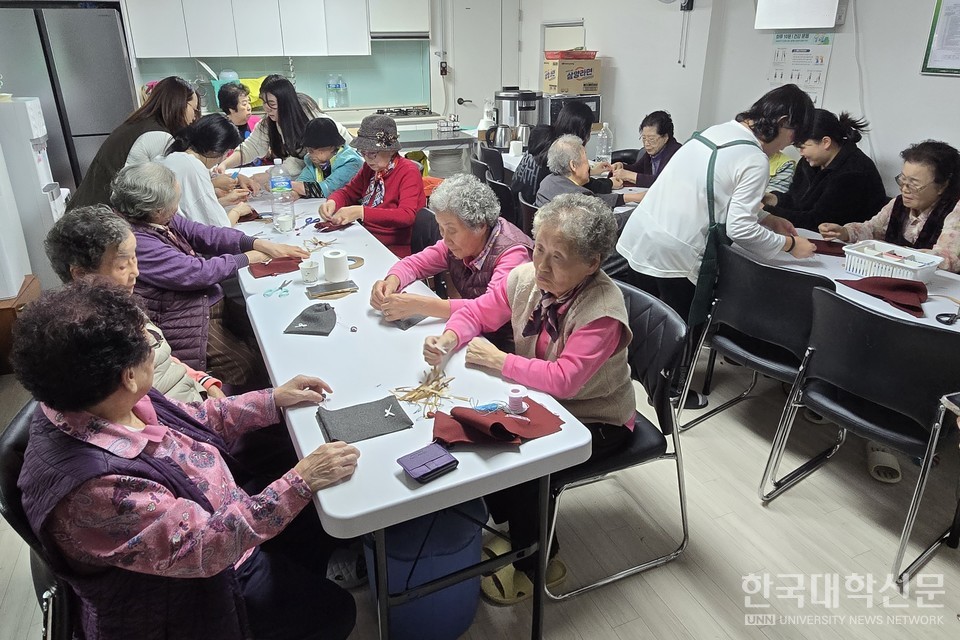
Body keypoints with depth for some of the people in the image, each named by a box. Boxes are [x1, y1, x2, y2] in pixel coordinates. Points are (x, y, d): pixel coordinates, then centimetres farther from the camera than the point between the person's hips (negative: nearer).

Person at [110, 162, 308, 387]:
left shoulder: (156, 218, -1)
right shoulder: (135, 241, -27)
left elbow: (202, 233, 1)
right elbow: (196, 272, -26)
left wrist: (263, 245, -8)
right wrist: (245, 259, -11)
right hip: (182, 323, -9)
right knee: (252, 368, -14)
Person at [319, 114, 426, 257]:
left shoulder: (408, 172, -12)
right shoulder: (370, 167, 9)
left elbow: (407, 216, -25)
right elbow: (348, 192, 19)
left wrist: (361, 212, -34)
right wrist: (332, 202, -6)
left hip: (396, 250, -7)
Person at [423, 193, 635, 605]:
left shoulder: (602, 309, -30)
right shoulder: (526, 278, -11)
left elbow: (563, 379, -36)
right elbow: (477, 312, 0)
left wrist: (498, 361, -29)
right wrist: (449, 339, -21)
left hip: (594, 421, -6)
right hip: (541, 401, 7)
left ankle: (535, 564, 9)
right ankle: (507, 523, 19)